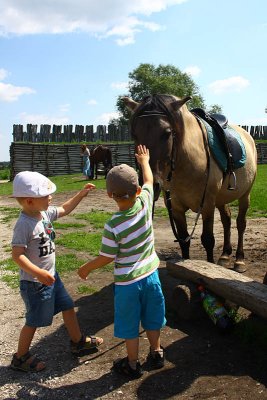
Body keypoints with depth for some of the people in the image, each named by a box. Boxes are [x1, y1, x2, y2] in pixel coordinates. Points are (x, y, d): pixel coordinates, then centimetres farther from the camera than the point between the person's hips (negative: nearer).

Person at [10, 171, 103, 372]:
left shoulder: (44, 212, -2)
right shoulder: (24, 225, -27)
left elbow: (64, 209, 16)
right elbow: (17, 255, -29)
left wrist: (82, 193, 10)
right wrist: (39, 273, -36)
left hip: (51, 275, 8)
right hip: (34, 283, -8)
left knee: (68, 306, 19)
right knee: (34, 321, 8)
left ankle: (78, 341, 39)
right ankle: (20, 357, 30)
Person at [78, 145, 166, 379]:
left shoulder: (113, 226, -25)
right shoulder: (145, 202, -15)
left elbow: (106, 258, -14)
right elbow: (149, 181, 6)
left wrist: (85, 268, 4)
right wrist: (144, 161, 24)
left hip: (127, 282, -4)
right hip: (150, 274, 5)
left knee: (130, 325, 15)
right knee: (152, 319, 23)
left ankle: (132, 365, 32)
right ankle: (156, 353, 42)